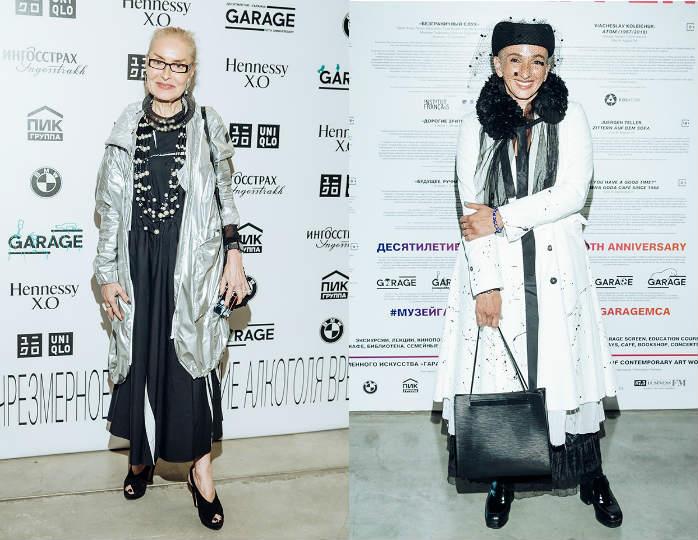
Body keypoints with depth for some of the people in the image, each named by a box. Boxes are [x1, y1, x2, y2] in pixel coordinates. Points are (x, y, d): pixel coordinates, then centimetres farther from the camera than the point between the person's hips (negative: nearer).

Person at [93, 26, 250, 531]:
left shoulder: (207, 125, 0)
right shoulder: (127, 128, 3)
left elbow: (225, 196, 5)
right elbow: (111, 206, 5)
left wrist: (234, 255, -2)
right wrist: (107, 274, 3)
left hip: (193, 263, -2)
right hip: (139, 264, 2)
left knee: (193, 358, 2)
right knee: (140, 357, 11)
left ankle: (201, 467, 15)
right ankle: (142, 454, 32)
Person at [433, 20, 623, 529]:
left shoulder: (569, 117, 1)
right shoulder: (477, 126, 3)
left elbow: (571, 194, -9)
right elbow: (472, 209, -3)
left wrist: (501, 218, -13)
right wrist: (486, 283, -10)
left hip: (557, 266, 0)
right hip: (494, 266, 1)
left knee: (567, 367, 5)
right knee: (497, 372, 4)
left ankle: (591, 475, 24)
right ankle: (502, 477, 22)